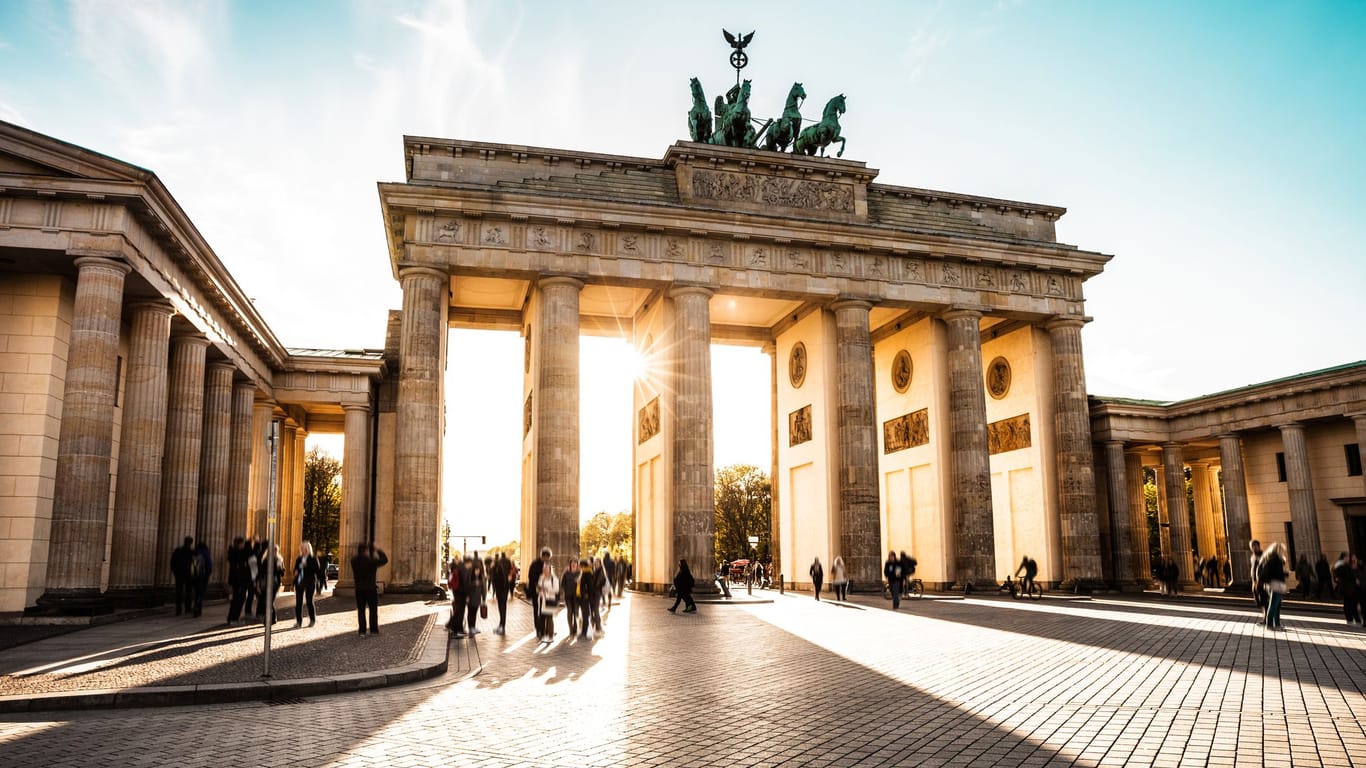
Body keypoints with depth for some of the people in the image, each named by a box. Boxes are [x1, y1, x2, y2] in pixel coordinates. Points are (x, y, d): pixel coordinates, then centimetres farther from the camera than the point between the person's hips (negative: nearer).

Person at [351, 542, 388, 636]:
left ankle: (362, 631, 6)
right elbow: (385, 560, -5)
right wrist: (378, 550, 3)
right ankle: (374, 630, 12)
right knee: (373, 610, 9)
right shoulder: (372, 561, -17)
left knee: (361, 610, 9)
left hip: (359, 589, 3)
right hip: (371, 589, -3)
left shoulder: (354, 561, -7)